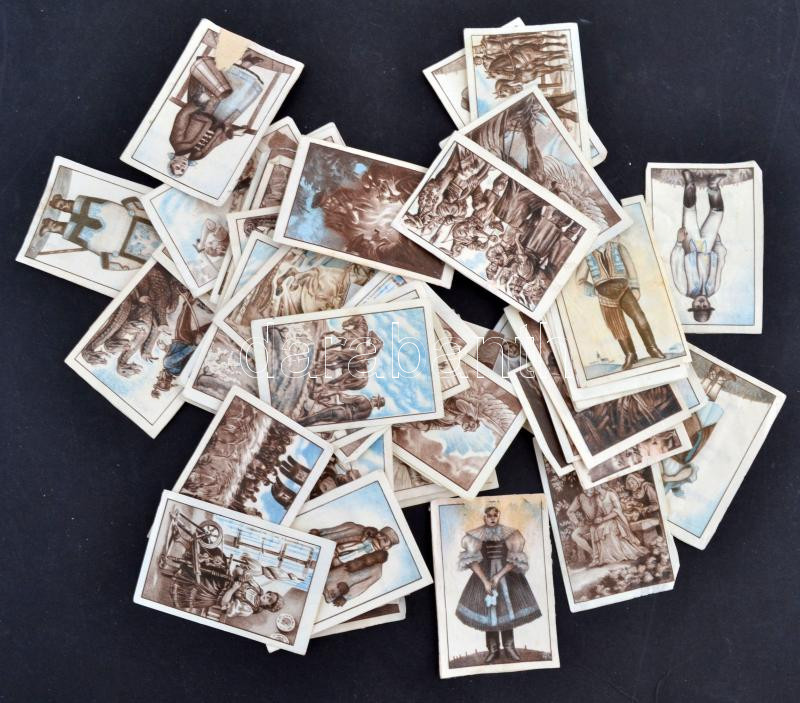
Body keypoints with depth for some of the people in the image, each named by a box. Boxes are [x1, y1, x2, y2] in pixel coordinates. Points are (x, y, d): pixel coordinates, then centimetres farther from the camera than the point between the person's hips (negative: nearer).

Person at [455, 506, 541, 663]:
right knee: (488, 611, 3)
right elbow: (472, 561, -10)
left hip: (507, 575, 0)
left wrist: (499, 576, -16)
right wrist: (485, 581, -17)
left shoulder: (509, 534, -5)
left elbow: (514, 559, -8)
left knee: (507, 610, 6)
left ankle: (509, 647, 18)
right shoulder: (476, 535, -6)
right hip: (484, 574, 0)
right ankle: (492, 649, 14)